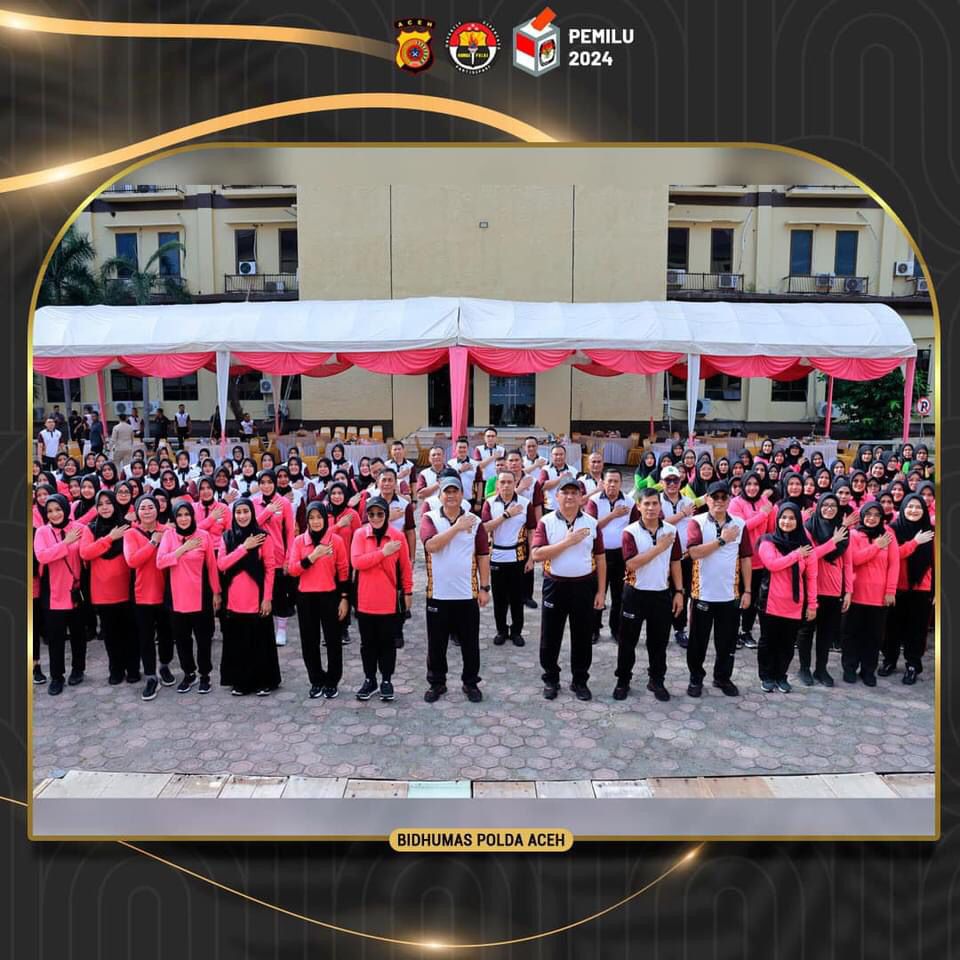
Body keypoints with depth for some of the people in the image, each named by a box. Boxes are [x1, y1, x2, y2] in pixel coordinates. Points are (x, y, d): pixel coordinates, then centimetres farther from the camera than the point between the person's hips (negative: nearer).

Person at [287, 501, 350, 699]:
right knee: (309, 642, 8)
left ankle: (332, 682, 18)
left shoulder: (336, 540, -3)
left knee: (333, 640, 4)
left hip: (330, 596, -2)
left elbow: (343, 572, 0)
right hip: (306, 598, 2)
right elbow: (292, 569, -6)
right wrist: (313, 556, -18)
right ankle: (317, 681, 23)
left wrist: (344, 598, -3)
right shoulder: (299, 541, 2)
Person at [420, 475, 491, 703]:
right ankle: (436, 683, 26)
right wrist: (457, 527, -20)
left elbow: (483, 556, 3)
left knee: (470, 643, 10)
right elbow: (431, 545, -20)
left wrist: (485, 588, 0)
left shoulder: (475, 521, 1)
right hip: (438, 593, -1)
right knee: (436, 643, 10)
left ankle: (471, 683, 26)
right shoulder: (430, 518, -2)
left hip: (468, 594, 1)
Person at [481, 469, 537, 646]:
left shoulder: (525, 503, -3)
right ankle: (501, 630, 24)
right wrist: (507, 514, -19)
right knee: (499, 597, 9)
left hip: (518, 557, 0)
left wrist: (531, 558, -3)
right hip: (496, 557, 1)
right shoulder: (489, 503, -1)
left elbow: (531, 532, 0)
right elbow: (485, 527, -14)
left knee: (517, 597, 7)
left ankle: (516, 631, 22)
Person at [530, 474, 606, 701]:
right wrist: (567, 541, -20)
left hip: (584, 586, 2)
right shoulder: (546, 522, -5)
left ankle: (580, 681, 26)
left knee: (583, 637, 10)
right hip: (555, 586, -1)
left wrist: (601, 591, 1)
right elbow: (537, 555, -16)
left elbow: (600, 559, 5)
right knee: (550, 636, 8)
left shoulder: (591, 523, 2)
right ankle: (551, 680, 26)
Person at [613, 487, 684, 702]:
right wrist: (659, 547, -21)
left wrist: (679, 591, 3)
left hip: (662, 593, 3)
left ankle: (657, 681, 28)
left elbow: (675, 563, 7)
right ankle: (623, 681, 21)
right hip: (636, 593, -3)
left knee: (659, 641, 12)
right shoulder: (630, 532, -11)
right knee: (627, 641, 7)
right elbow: (632, 564, -22)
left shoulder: (671, 531, 1)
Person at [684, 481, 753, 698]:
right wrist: (722, 540, -18)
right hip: (703, 593, -2)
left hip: (730, 594, 3)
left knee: (727, 641, 13)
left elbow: (745, 558, 5)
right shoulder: (697, 522, -6)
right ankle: (696, 678, 24)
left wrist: (747, 591, 2)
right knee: (698, 640, 9)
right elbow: (694, 552, -19)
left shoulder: (740, 524, 3)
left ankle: (723, 677, 31)